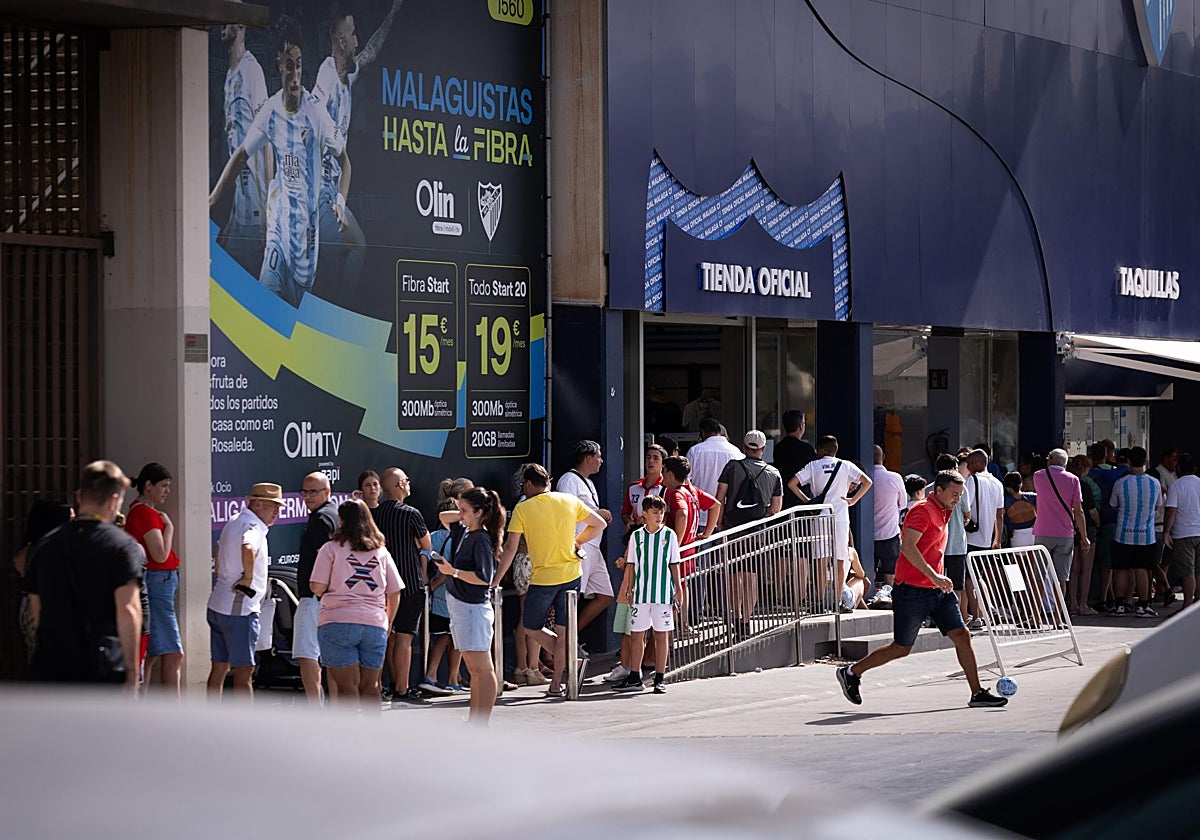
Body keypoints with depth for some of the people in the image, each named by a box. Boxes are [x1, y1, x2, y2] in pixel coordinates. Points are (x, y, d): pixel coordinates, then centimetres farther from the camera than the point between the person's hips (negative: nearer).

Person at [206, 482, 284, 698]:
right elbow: (248, 549, -39)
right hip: (240, 608, -10)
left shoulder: (234, 522, 16)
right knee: (243, 671, -7)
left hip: (217, 605, 10)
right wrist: (248, 578, -25)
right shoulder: (253, 527, -16)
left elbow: (220, 547, 34)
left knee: (219, 668, 14)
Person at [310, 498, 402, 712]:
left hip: (338, 623, -4)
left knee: (347, 685, -4)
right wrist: (388, 623, 23)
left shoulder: (332, 548, 0)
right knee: (370, 685, 11)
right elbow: (395, 593, 13)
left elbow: (317, 587, -6)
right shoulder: (381, 552, 12)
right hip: (375, 624, 4)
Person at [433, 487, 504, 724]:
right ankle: (473, 722, 20)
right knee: (474, 669, 14)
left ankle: (482, 724, -5)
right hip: (461, 607, 10)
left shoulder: (481, 539, -15)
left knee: (482, 669, -6)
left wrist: (453, 571, -19)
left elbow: (484, 577, -23)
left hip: (474, 608, -10)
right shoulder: (467, 535, 11)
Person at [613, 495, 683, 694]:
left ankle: (660, 679, 7)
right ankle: (634, 678, 11)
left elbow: (674, 564, 6)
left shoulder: (669, 535, 3)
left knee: (662, 633, 2)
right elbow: (631, 565, 10)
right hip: (641, 593, 1)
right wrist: (628, 589, 6)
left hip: (663, 593, -1)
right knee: (637, 634, 3)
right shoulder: (636, 536, 5)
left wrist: (678, 589, 3)